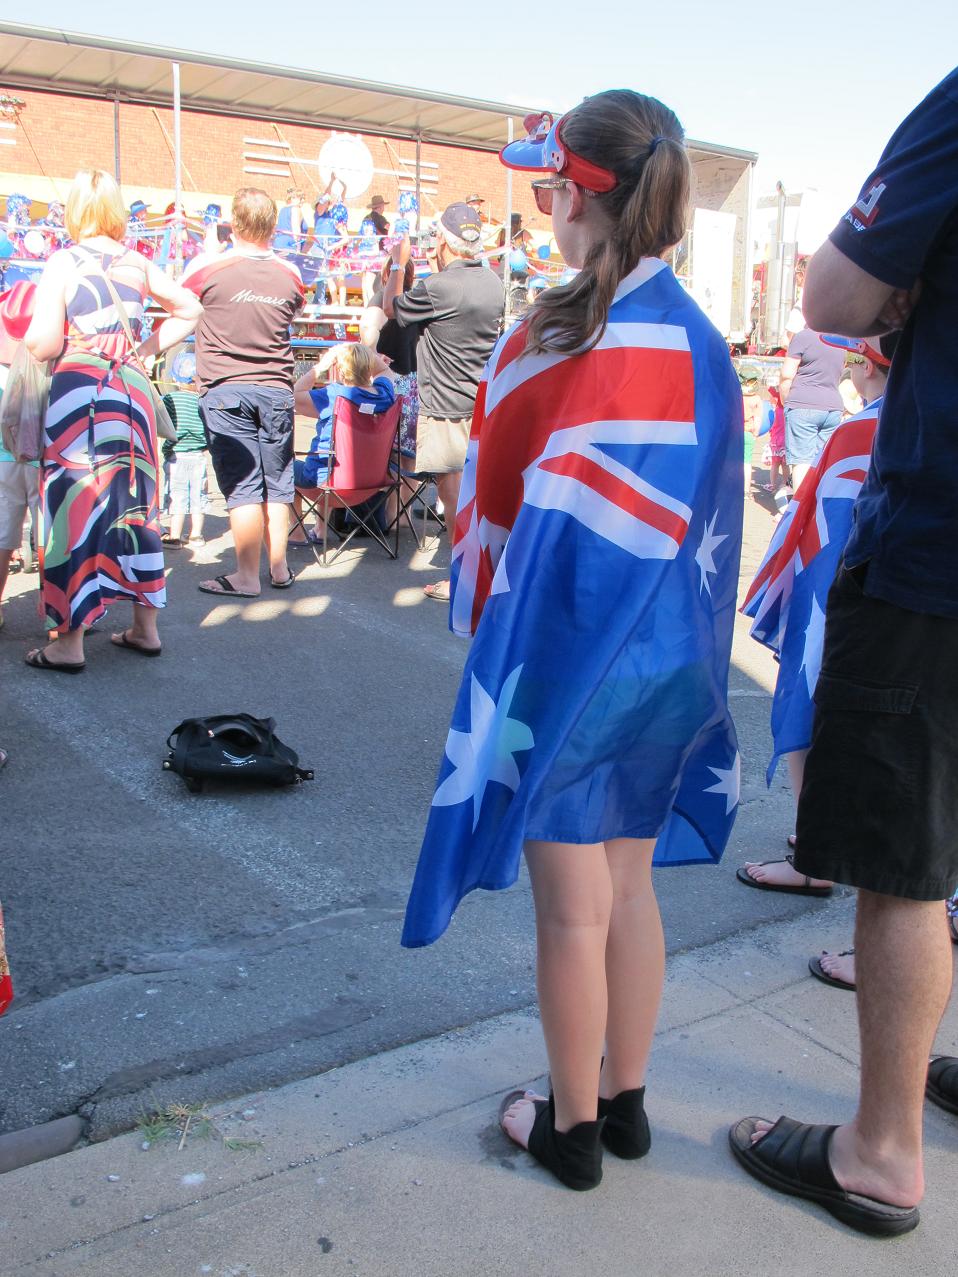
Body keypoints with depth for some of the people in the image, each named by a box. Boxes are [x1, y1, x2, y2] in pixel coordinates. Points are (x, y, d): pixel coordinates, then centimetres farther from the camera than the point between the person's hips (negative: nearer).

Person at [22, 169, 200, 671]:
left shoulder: (62, 263, -7)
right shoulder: (138, 264, 8)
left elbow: (43, 344, -12)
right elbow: (189, 311, 20)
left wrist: (25, 335, 9)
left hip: (77, 390, -4)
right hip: (132, 388, 5)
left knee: (74, 507, 0)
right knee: (134, 503, 12)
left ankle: (69, 641, 3)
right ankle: (145, 626, 20)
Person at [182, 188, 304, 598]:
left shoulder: (207, 267, -6)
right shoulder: (290, 274, 3)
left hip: (225, 389, -3)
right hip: (276, 390, 3)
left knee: (242, 487, -2)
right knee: (277, 485, 11)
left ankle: (247, 576, 2)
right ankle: (279, 569, 18)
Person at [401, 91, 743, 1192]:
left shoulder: (550, 340, -15)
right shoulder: (699, 340, 3)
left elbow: (497, 505, -7)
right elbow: (706, 513, 7)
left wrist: (482, 619, 7)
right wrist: (673, 627, 16)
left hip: (567, 647, -6)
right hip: (668, 653, 6)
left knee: (570, 906, 7)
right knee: (628, 888, 18)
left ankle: (572, 1127, 24)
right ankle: (625, 1101, 33)